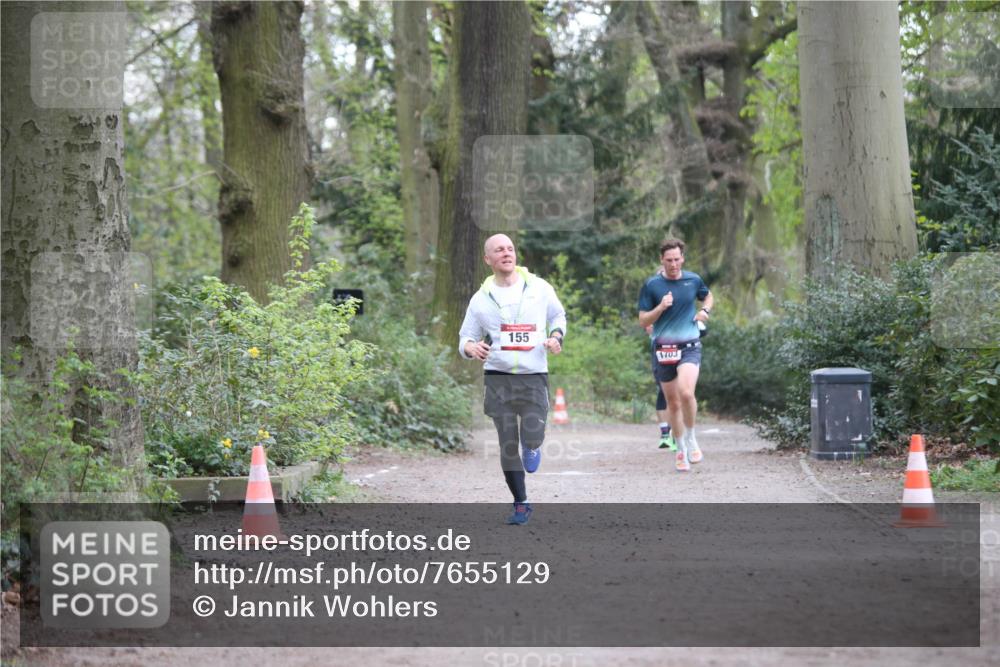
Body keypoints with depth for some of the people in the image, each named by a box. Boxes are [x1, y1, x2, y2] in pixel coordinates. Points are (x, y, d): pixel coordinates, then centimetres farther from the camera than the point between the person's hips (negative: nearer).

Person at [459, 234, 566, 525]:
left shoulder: (539, 288, 3)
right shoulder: (481, 299, 3)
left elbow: (558, 315, 20)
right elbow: (466, 337, 9)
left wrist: (556, 336, -1)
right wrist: (471, 348, -15)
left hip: (534, 377, -1)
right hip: (498, 377, 1)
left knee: (532, 438, -13)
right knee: (508, 444, 1)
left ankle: (533, 446, 27)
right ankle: (521, 504, 15)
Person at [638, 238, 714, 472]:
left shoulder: (693, 280, 5)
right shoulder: (651, 285, -1)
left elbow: (708, 296, 27)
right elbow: (643, 321, 0)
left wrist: (705, 310, 5)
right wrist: (661, 307, -17)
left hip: (689, 346, -1)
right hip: (662, 347, 1)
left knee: (686, 393, -23)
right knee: (672, 402, 8)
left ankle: (691, 438, -1)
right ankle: (681, 450, 23)